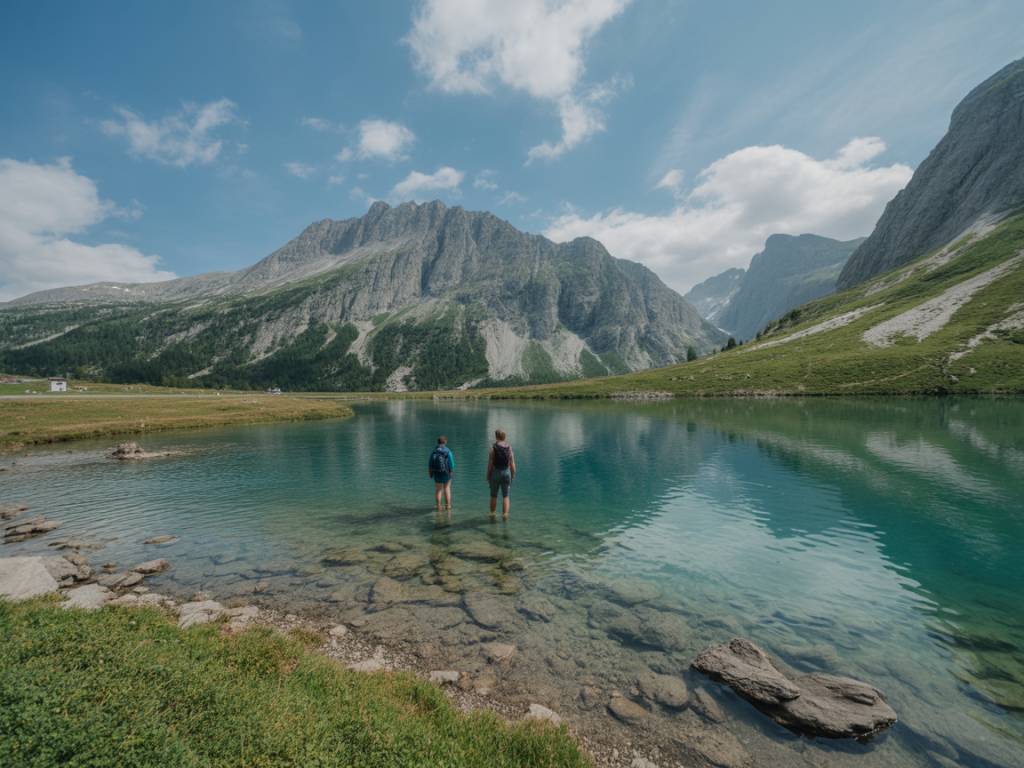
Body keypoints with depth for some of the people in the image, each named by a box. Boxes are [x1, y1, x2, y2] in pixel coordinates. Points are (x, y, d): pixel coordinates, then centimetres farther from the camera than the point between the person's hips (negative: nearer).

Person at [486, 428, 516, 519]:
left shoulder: (493, 448, -8)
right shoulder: (509, 448, -2)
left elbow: (490, 464, -9)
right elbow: (512, 464, -2)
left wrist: (488, 475, 1)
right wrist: (513, 475, 8)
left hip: (495, 473, -1)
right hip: (506, 473, 1)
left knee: (494, 496, 14)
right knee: (506, 496, 9)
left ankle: (492, 514, 24)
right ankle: (505, 515, -1)